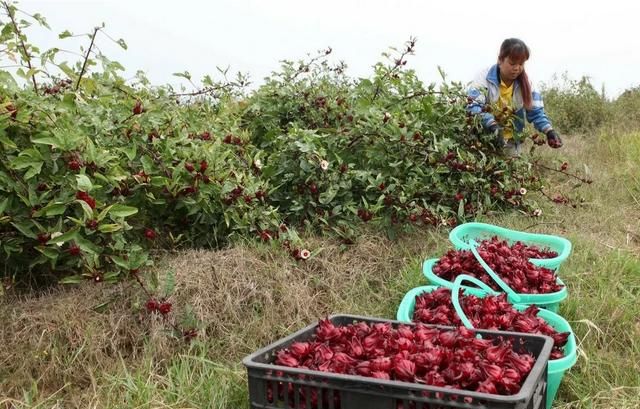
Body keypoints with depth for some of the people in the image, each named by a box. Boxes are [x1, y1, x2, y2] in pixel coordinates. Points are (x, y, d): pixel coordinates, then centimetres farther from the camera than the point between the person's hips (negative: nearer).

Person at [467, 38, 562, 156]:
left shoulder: (524, 83, -1)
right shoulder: (484, 77, -15)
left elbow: (535, 111, 1)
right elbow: (473, 105, -27)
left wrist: (549, 130, -18)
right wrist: (493, 127, -41)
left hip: (510, 142, 4)